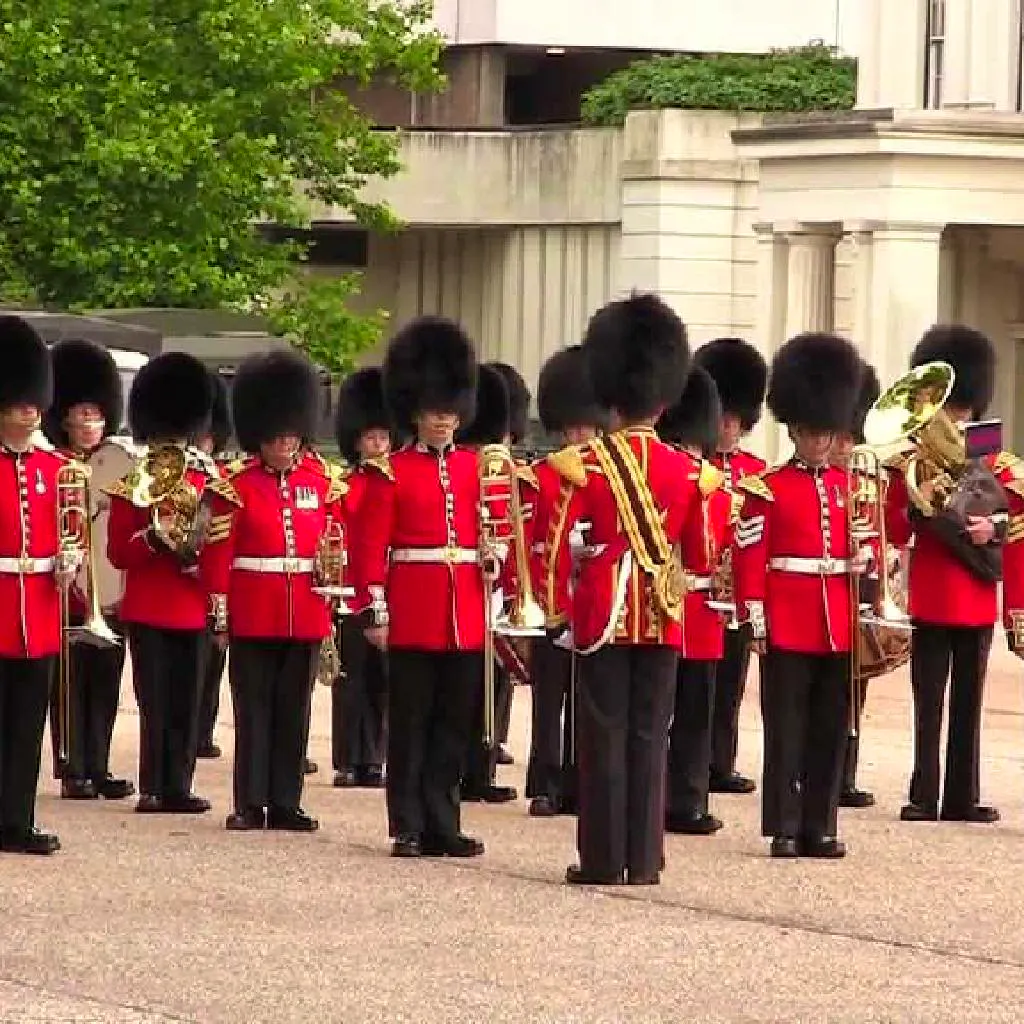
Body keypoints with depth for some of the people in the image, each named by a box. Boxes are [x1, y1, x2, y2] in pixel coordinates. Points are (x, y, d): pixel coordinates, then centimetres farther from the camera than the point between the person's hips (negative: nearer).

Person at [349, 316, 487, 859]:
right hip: (412, 615, -4)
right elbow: (370, 545, -5)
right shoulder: (391, 471, -2)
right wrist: (375, 609, -11)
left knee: (454, 724, 6)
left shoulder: (476, 467, 11)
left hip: (465, 614, 4)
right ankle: (409, 828, 6)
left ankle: (442, 824, 12)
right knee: (410, 722, 1)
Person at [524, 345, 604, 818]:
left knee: (586, 701, 6)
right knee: (549, 700, 1)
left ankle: (579, 784, 11)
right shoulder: (538, 476, 1)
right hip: (551, 603, -2)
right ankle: (546, 787, 4)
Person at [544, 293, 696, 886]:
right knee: (650, 737, 6)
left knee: (604, 734, 1)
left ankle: (602, 859, 0)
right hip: (663, 614, 2)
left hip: (604, 608, -2)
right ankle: (644, 859, 5)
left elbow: (556, 541, -7)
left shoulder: (587, 463, -5)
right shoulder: (684, 469, 2)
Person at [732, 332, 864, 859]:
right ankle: (785, 827, 3)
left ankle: (820, 825, 12)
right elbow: (749, 557, -6)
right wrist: (755, 621, -11)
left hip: (839, 627, 4)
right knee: (786, 727, 0)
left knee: (830, 729, 7)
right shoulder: (768, 489, -2)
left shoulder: (852, 487, 12)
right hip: (787, 627, -4)